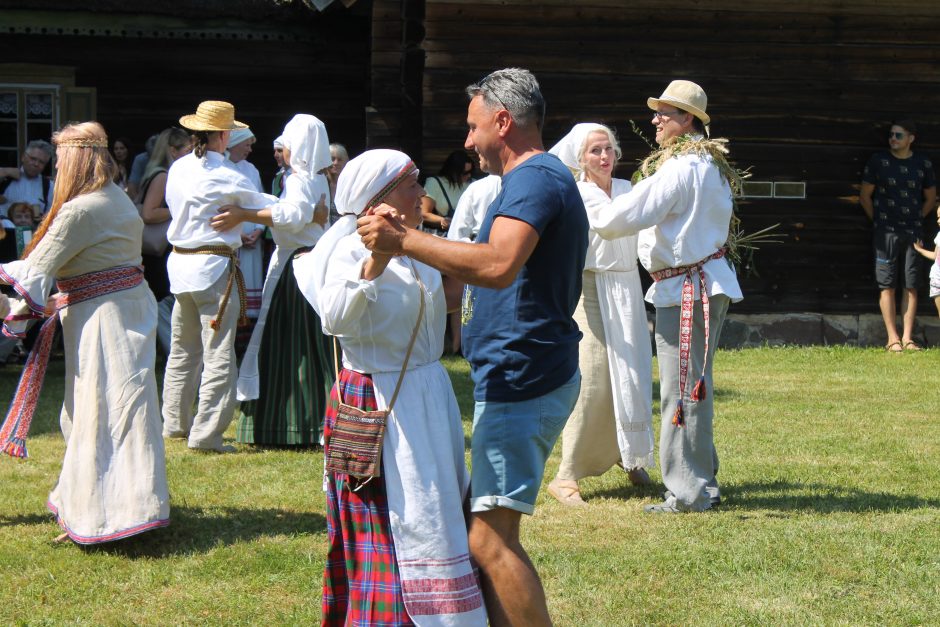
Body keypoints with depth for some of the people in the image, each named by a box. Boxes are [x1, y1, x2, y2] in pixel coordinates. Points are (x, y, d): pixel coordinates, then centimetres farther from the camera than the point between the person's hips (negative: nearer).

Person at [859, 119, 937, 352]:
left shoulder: (923, 164, 4)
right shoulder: (878, 161, -1)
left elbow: (930, 198, 15)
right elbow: (865, 196, 6)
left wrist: (916, 219, 10)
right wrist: (878, 220, 4)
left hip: (913, 232, 2)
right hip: (887, 233, -2)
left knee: (911, 286, 1)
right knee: (887, 286, -4)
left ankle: (907, 338, 4)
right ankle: (893, 339, -1)